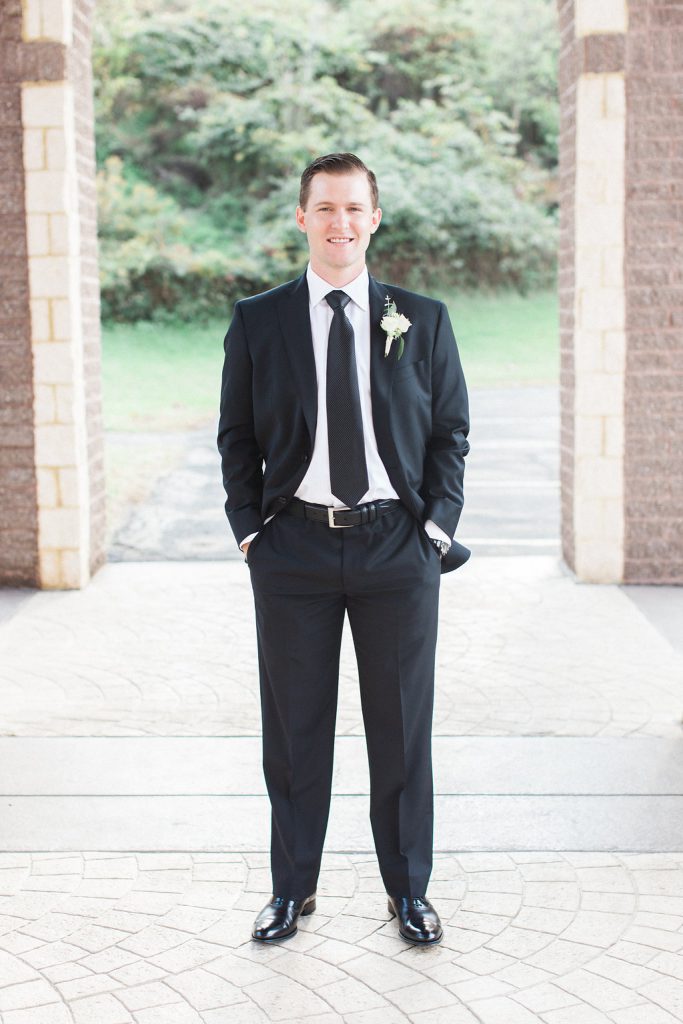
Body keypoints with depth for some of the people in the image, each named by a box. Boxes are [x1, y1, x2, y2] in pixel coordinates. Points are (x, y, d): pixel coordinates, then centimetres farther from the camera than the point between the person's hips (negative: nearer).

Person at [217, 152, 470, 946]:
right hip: (293, 550, 0)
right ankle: (292, 888, 25)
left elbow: (451, 432, 8)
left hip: (398, 546, 0)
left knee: (402, 728, 9)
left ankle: (408, 890, 25)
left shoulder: (422, 320, 5)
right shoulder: (257, 322, 3)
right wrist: (249, 529, -2)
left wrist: (437, 524, -3)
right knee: (294, 729, 8)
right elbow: (237, 436, 7)